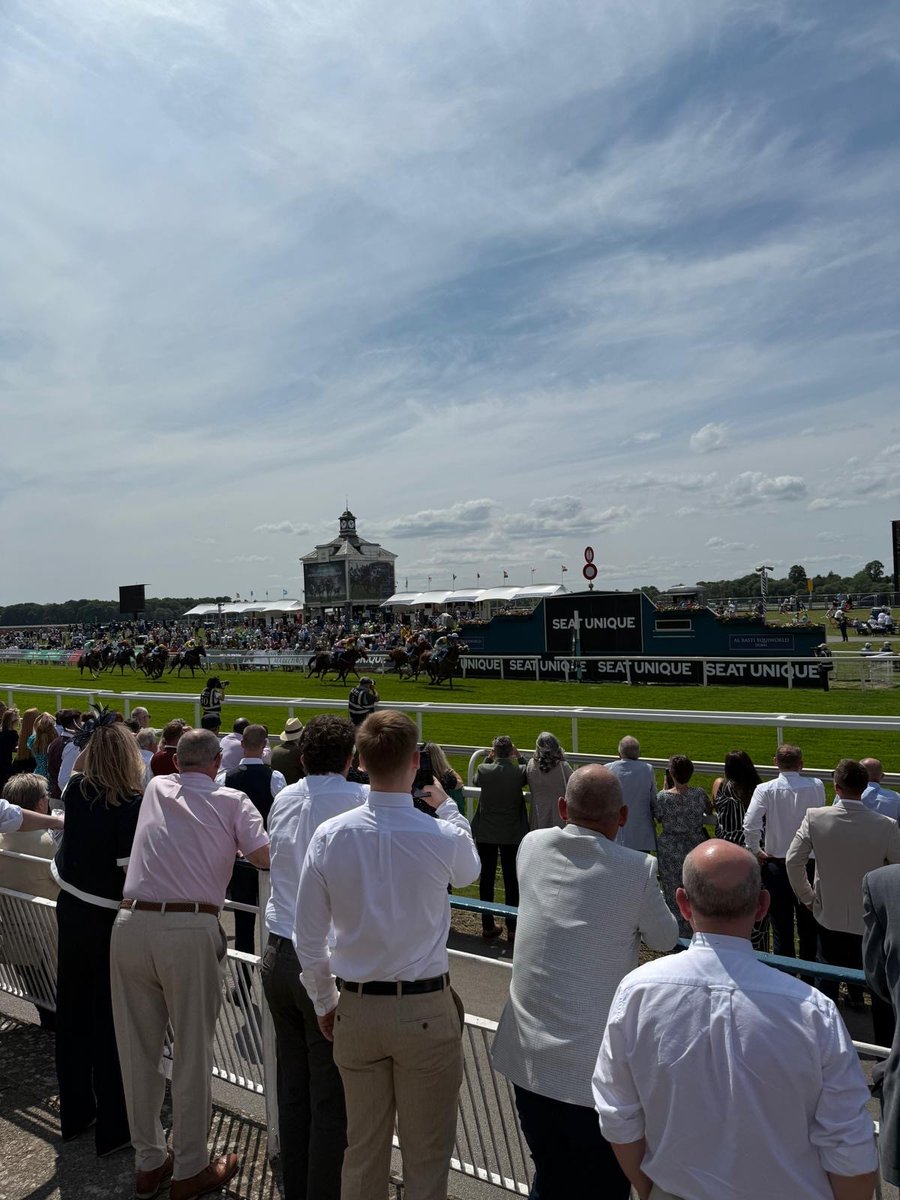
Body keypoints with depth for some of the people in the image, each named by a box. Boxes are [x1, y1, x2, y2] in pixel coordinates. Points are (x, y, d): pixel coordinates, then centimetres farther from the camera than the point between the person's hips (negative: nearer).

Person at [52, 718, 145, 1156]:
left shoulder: (75, 791, -6)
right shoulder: (134, 806, -23)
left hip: (71, 911, 6)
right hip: (111, 921, -6)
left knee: (73, 1013, 20)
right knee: (112, 1023, 8)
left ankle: (74, 1112, 37)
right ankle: (113, 1128, 22)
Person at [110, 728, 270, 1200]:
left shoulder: (156, 788, 15)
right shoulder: (232, 801, 4)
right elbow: (263, 856, -5)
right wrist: (229, 842, 15)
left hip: (131, 925, 4)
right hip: (190, 933, -3)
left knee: (138, 1050, 14)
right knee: (193, 1053, 9)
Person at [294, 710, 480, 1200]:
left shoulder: (329, 836, -11)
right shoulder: (444, 837, -18)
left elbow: (307, 937, -2)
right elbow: (469, 872, 8)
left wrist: (324, 1003, 13)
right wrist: (447, 805, 18)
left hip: (355, 1010, 3)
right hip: (426, 1010, -3)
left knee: (362, 1149, 21)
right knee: (427, 1154, 15)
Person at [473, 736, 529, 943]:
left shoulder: (484, 770, -13)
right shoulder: (520, 772, -14)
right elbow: (529, 776, 9)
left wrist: (488, 759, 9)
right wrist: (519, 758, 5)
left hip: (486, 834, 1)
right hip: (512, 834, -1)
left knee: (486, 878, 12)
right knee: (511, 879, 9)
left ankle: (488, 926, 20)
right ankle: (512, 928, 15)